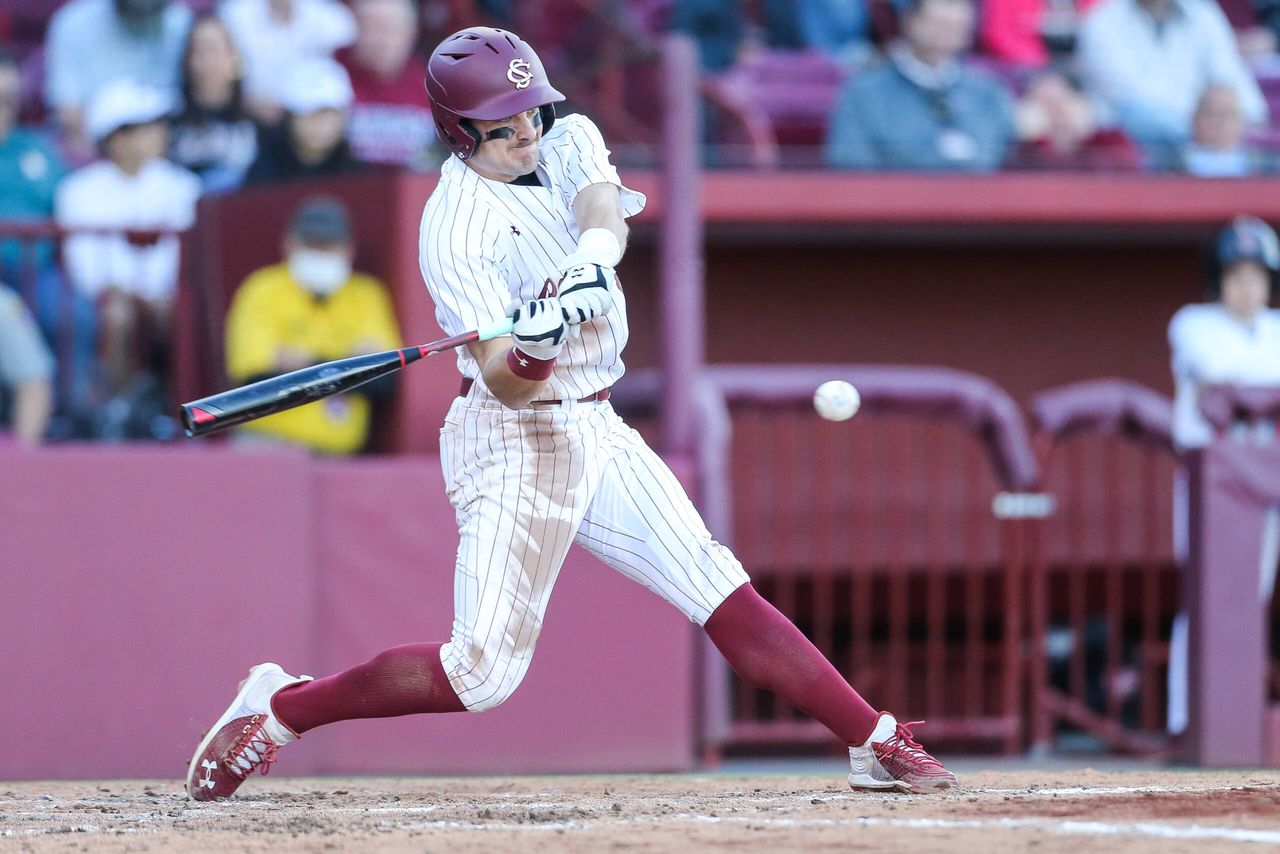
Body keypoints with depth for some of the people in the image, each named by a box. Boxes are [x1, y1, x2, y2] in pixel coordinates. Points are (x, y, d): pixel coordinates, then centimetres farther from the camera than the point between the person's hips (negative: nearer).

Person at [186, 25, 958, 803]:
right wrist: (533, 347, -46)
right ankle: (277, 708, 5)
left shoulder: (570, 140, 5)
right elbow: (506, 384, -23)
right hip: (516, 443, -6)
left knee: (722, 592, -3)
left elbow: (604, 216, -18)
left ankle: (876, 744, -2)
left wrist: (589, 260, -40)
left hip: (596, 431, 6)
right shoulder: (456, 228, -16)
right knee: (485, 673, -9)